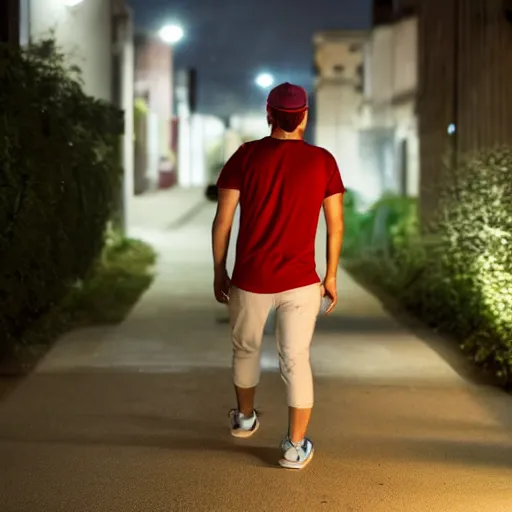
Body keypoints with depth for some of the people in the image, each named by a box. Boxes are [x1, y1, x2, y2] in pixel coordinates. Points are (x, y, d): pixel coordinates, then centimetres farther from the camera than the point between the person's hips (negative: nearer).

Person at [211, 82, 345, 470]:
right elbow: (336, 224, 1)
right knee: (296, 361, 6)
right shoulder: (323, 161, -2)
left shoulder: (246, 156, -3)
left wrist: (219, 272, 7)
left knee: (246, 349, 22)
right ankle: (296, 447, 7)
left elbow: (222, 221, -3)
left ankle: (245, 418, 44)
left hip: (249, 279, 1)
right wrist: (331, 276, 12)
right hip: (300, 282, -1)